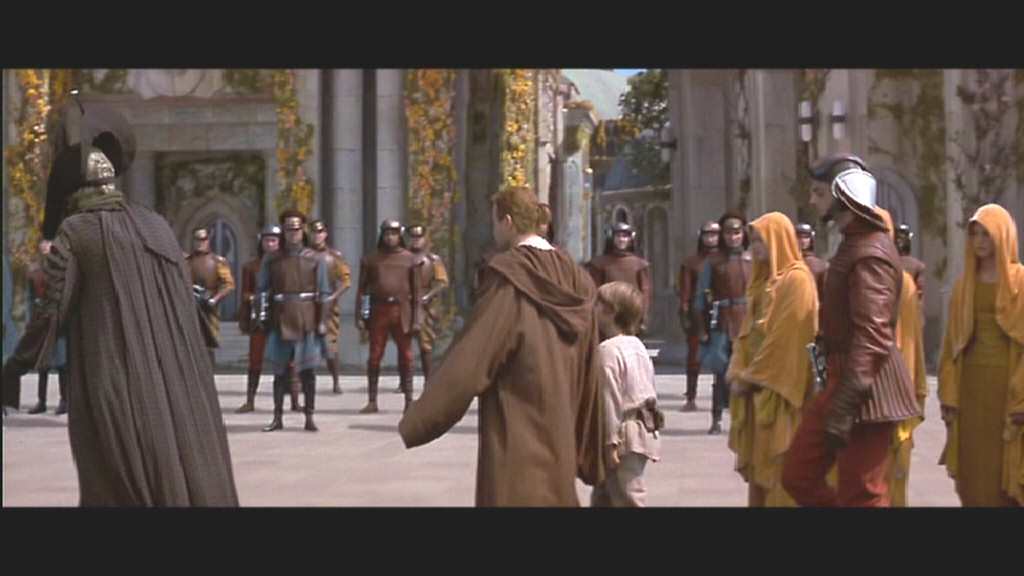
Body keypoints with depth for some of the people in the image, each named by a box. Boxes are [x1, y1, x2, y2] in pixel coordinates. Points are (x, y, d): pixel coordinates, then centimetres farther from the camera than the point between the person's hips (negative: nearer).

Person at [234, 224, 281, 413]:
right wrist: (244, 320, 4)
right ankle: (250, 401, 9)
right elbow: (246, 295, 7)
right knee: (255, 361, 3)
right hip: (259, 319, 1)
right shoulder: (251, 266, 7)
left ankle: (295, 400, 10)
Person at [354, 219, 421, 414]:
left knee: (406, 357, 2)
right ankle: (372, 401, 7)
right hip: (378, 310, 0)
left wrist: (416, 319, -2)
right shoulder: (370, 259, 8)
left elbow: (416, 291, 5)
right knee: (374, 357, 2)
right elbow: (362, 289, 7)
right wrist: (359, 316, -1)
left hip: (402, 311, 0)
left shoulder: (410, 259, 7)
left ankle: (409, 400, 8)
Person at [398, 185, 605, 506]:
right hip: (558, 442, 7)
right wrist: (590, 455, 17)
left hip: (515, 441, -7)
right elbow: (588, 377, 10)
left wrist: (414, 423, -11)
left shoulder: (510, 277, -13)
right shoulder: (574, 282, 7)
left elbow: (468, 357, -16)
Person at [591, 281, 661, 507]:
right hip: (644, 428, 10)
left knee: (628, 497, -5)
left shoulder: (608, 349, -16)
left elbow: (610, 398, -19)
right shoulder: (637, 346, 12)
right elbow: (647, 390, 16)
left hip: (625, 434, -10)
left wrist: (610, 442, -18)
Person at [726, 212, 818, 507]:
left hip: (779, 386, -8)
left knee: (779, 458, -4)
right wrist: (739, 372, 3)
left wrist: (750, 376, -12)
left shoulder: (796, 279, -11)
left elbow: (787, 336, -16)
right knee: (758, 457, 9)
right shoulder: (764, 278, 17)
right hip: (757, 383, 8)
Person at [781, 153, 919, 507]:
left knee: (861, 497, -3)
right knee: (798, 477, 12)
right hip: (842, 380, 10)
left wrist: (844, 407, -29)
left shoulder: (869, 252, -17)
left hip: (864, 390, -10)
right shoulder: (852, 243, 17)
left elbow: (872, 336, -25)